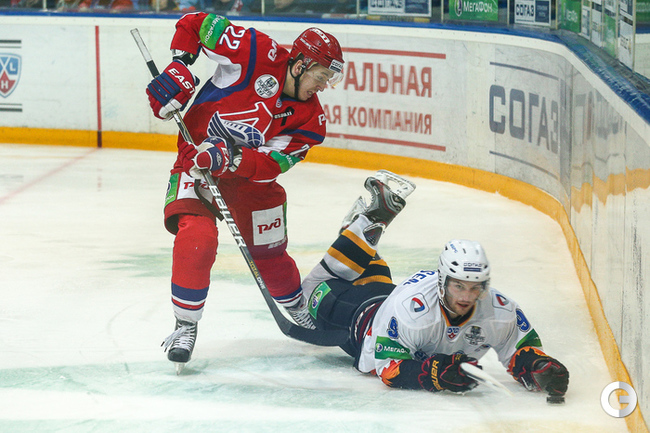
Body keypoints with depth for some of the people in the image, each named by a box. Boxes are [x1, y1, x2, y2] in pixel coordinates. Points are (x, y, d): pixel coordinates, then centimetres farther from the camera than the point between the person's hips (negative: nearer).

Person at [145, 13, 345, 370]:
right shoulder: (258, 53, -20)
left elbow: (270, 164, -19)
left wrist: (228, 159, -36)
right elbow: (195, 23, -12)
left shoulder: (309, 117, -8)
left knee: (269, 254, 12)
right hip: (196, 158, -4)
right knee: (196, 238, -27)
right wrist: (178, 69, -24)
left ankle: (300, 311, 43)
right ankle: (185, 326, -12)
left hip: (250, 173, 4)